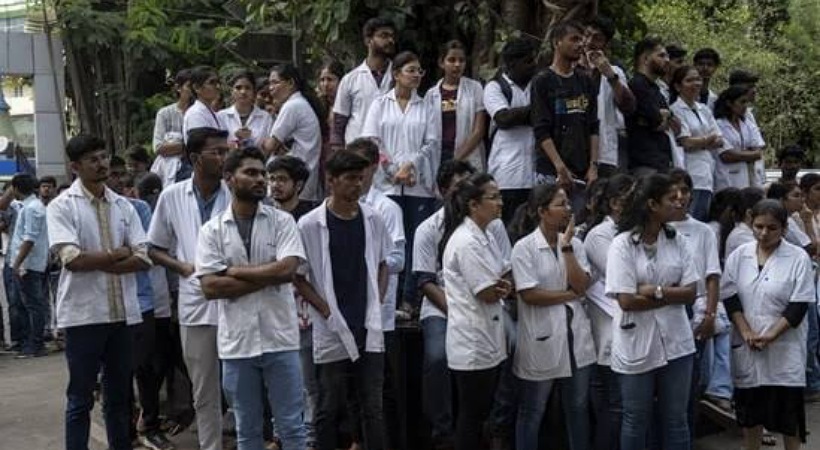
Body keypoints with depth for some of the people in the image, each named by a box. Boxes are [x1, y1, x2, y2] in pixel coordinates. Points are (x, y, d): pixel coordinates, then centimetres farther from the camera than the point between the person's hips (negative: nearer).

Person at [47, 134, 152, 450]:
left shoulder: (123, 206, 9)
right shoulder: (62, 206, -5)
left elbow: (143, 259, 0)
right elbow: (72, 259, -17)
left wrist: (95, 263, -12)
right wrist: (119, 253, -6)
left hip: (122, 313, 5)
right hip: (83, 315, -5)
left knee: (119, 395, 14)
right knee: (81, 399, 2)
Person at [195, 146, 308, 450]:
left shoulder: (282, 221, 1)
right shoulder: (212, 230, 2)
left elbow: (288, 269, -14)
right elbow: (210, 287, -8)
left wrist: (236, 271, -8)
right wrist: (268, 277, -10)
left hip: (280, 338, -1)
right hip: (237, 342, 1)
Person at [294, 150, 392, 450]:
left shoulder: (372, 220, 3)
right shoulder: (310, 225, -8)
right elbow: (298, 278, -3)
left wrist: (377, 304, 4)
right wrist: (327, 311, -10)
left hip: (369, 330, 3)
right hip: (332, 333, -3)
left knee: (373, 408, 8)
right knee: (329, 408, 7)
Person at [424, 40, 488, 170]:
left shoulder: (475, 88, 3)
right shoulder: (431, 94, 9)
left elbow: (479, 131, -2)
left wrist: (457, 159, -9)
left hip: (468, 161, -2)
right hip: (438, 160, 2)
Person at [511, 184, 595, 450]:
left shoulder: (575, 244, 5)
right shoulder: (524, 247, -10)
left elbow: (581, 285, -7)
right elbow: (529, 295, -17)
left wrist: (566, 246, -11)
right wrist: (570, 294, -9)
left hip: (575, 338, 5)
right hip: (542, 339, -5)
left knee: (578, 408, 16)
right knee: (532, 412, 8)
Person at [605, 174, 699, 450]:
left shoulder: (677, 241, 2)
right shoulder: (622, 245, -11)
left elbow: (690, 293, -2)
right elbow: (627, 301, -17)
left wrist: (657, 291, -17)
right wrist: (673, 295, -11)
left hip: (675, 342, 4)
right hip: (637, 346, -4)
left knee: (676, 419, 11)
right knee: (636, 421, 10)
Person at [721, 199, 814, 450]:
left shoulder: (798, 258, -6)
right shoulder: (739, 256, 4)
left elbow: (799, 305, -9)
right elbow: (729, 297, 1)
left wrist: (770, 335, -17)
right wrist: (747, 333, -11)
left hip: (784, 347, -3)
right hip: (746, 346, 3)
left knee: (788, 410, 2)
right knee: (750, 410, 12)